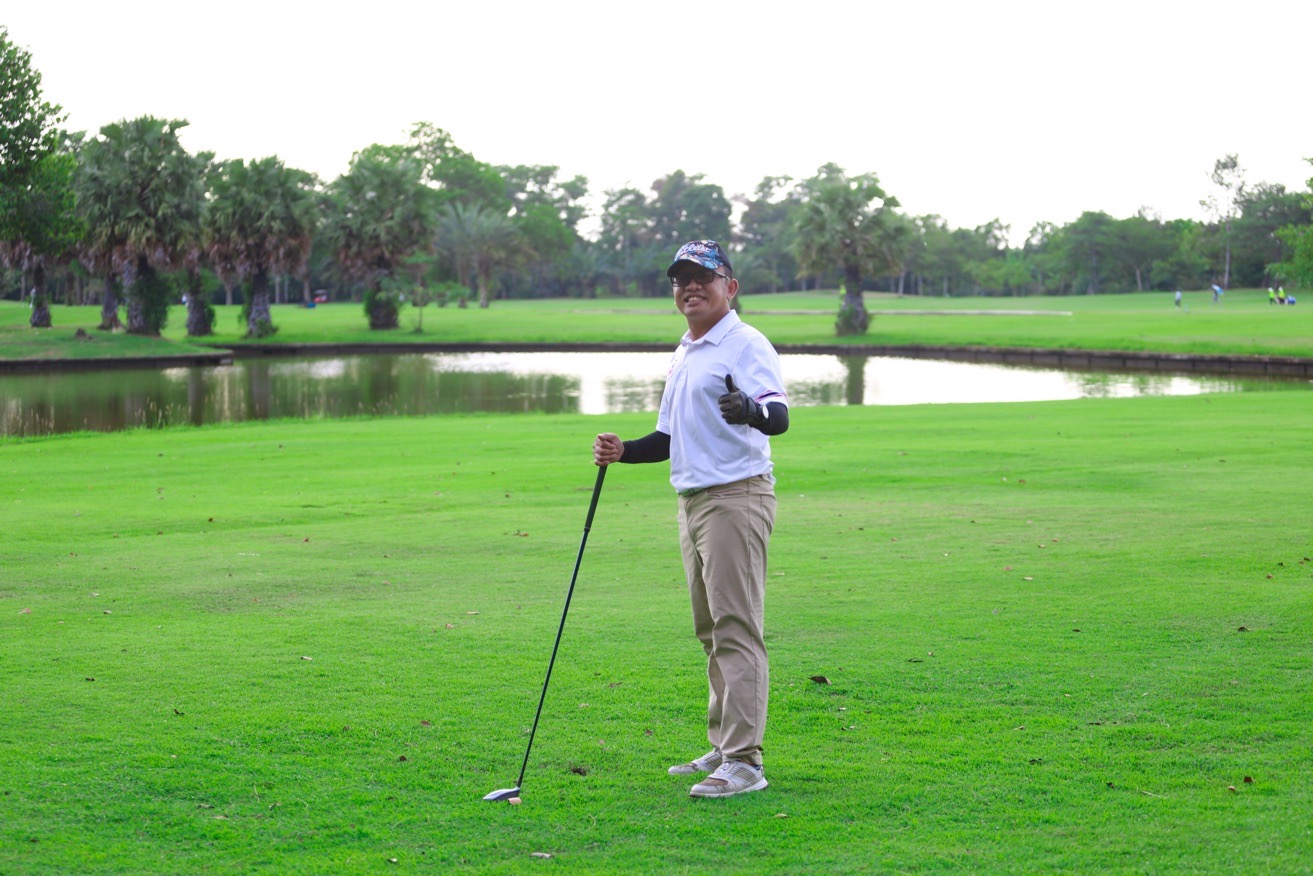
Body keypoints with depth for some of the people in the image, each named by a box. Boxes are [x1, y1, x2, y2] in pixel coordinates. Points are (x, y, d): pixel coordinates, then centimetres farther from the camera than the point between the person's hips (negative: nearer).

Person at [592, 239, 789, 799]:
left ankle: (744, 761, -14)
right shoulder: (683, 355, 19)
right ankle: (722, 748, 22)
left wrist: (750, 410, -48)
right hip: (693, 501, 10)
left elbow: (779, 416, -27)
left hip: (736, 497, -10)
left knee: (737, 628, -13)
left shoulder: (746, 345, -10)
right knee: (711, 632, 14)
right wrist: (622, 451, 9)